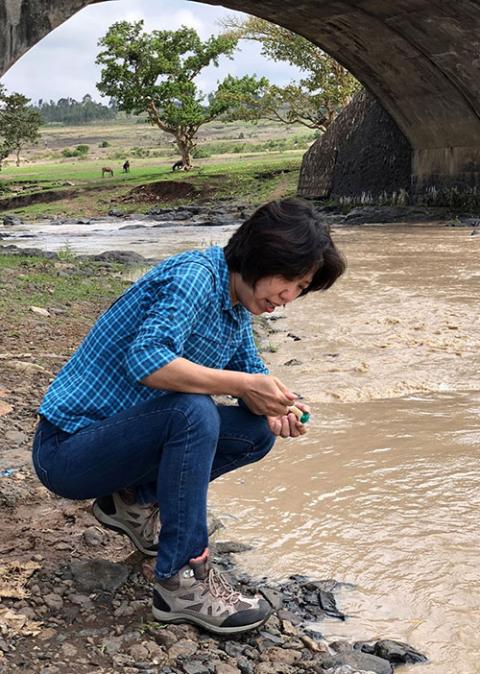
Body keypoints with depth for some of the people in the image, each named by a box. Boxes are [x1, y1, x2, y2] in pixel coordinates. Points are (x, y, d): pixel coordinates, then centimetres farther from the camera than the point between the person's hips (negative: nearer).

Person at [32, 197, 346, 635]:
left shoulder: (239, 303, 5)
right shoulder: (195, 276, -22)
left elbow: (250, 368, 9)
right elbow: (146, 360, -35)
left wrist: (274, 409, -12)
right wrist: (241, 384, -32)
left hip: (118, 441, 9)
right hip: (66, 448, -9)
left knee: (258, 433, 2)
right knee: (192, 412, -33)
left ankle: (135, 501, 11)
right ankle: (182, 582, -23)